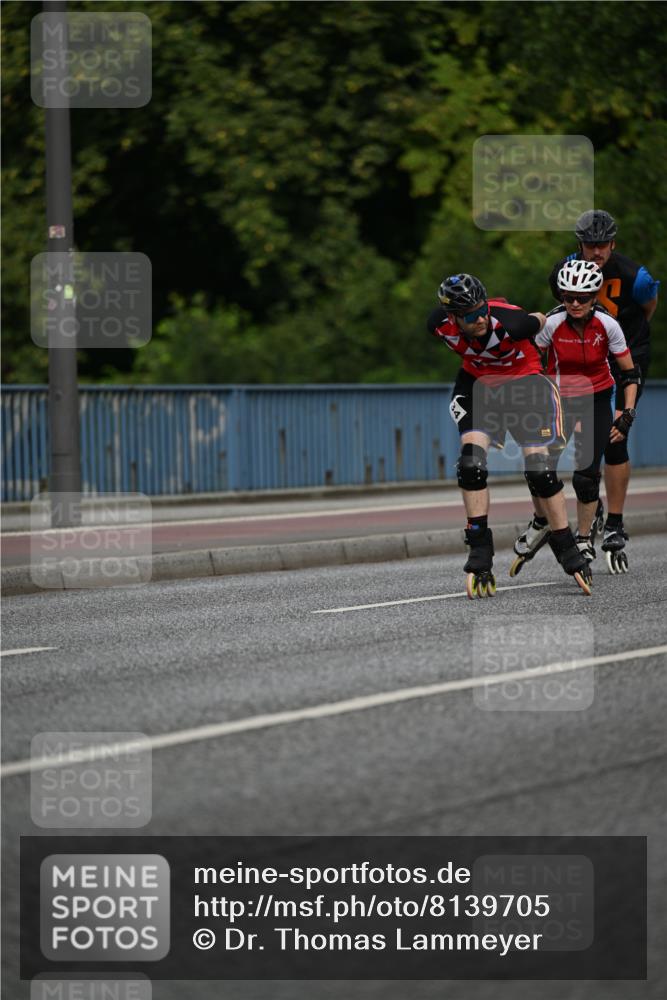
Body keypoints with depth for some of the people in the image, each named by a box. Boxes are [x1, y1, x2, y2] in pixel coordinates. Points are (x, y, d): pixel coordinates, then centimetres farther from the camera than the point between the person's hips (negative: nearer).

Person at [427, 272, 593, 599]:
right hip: (477, 383, 3)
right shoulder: (441, 325, -23)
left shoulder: (510, 322, -34)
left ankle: (568, 552, 1)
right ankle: (480, 556, -12)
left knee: (539, 467, -13)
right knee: (471, 459, -18)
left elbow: (539, 320, -10)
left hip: (524, 379, -3)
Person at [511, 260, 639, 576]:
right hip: (559, 401, 1)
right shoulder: (553, 324, -17)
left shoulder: (607, 325, -16)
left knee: (586, 476, -11)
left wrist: (627, 415, -12)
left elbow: (629, 374, -6)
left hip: (596, 402, -1)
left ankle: (584, 541, 10)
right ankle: (541, 525, 19)